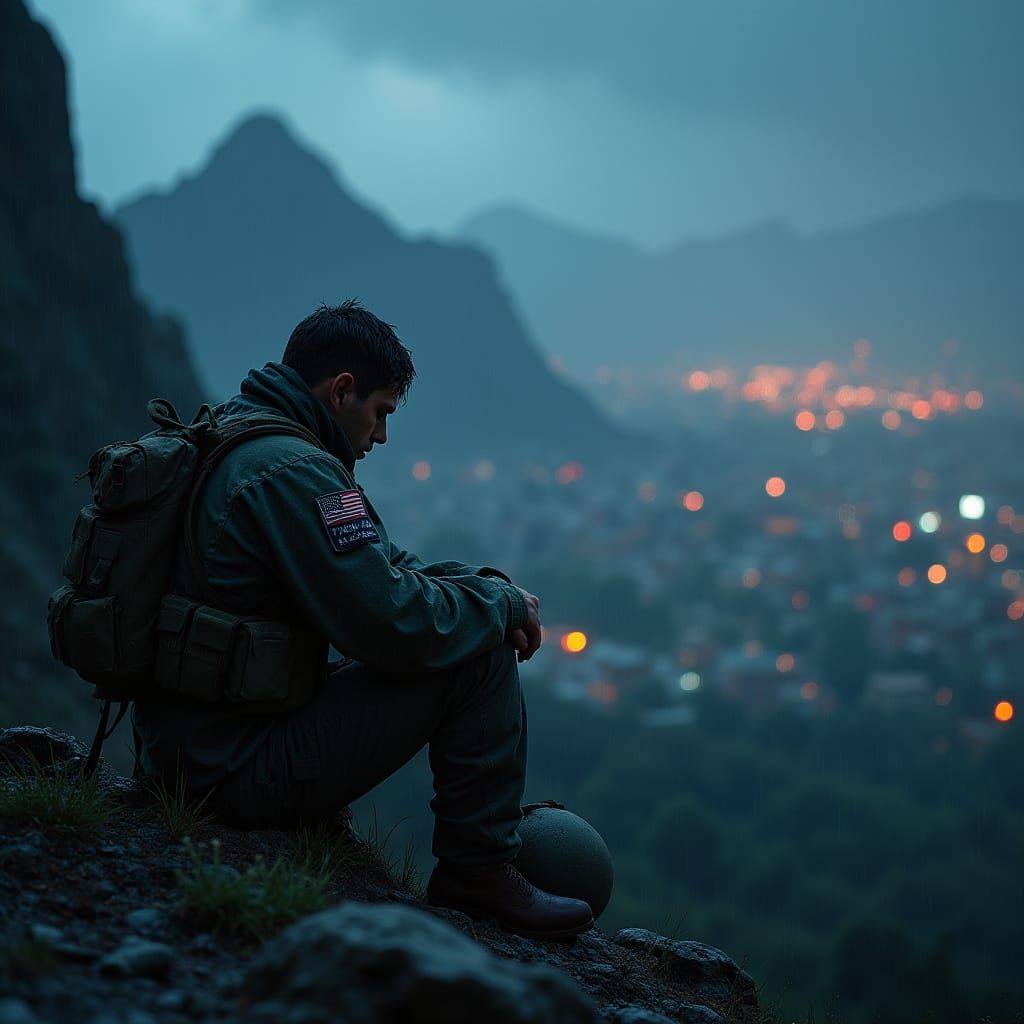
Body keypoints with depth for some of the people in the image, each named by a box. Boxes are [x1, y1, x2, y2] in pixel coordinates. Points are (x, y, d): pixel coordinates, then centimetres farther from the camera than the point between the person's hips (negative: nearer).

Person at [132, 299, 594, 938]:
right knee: (480, 652, -8)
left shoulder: (219, 441, 14)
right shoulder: (294, 473, -20)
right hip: (244, 774, -10)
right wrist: (503, 601, -5)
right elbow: (397, 625, -24)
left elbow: (381, 564, 20)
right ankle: (480, 874, 2)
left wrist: (483, 583, 5)